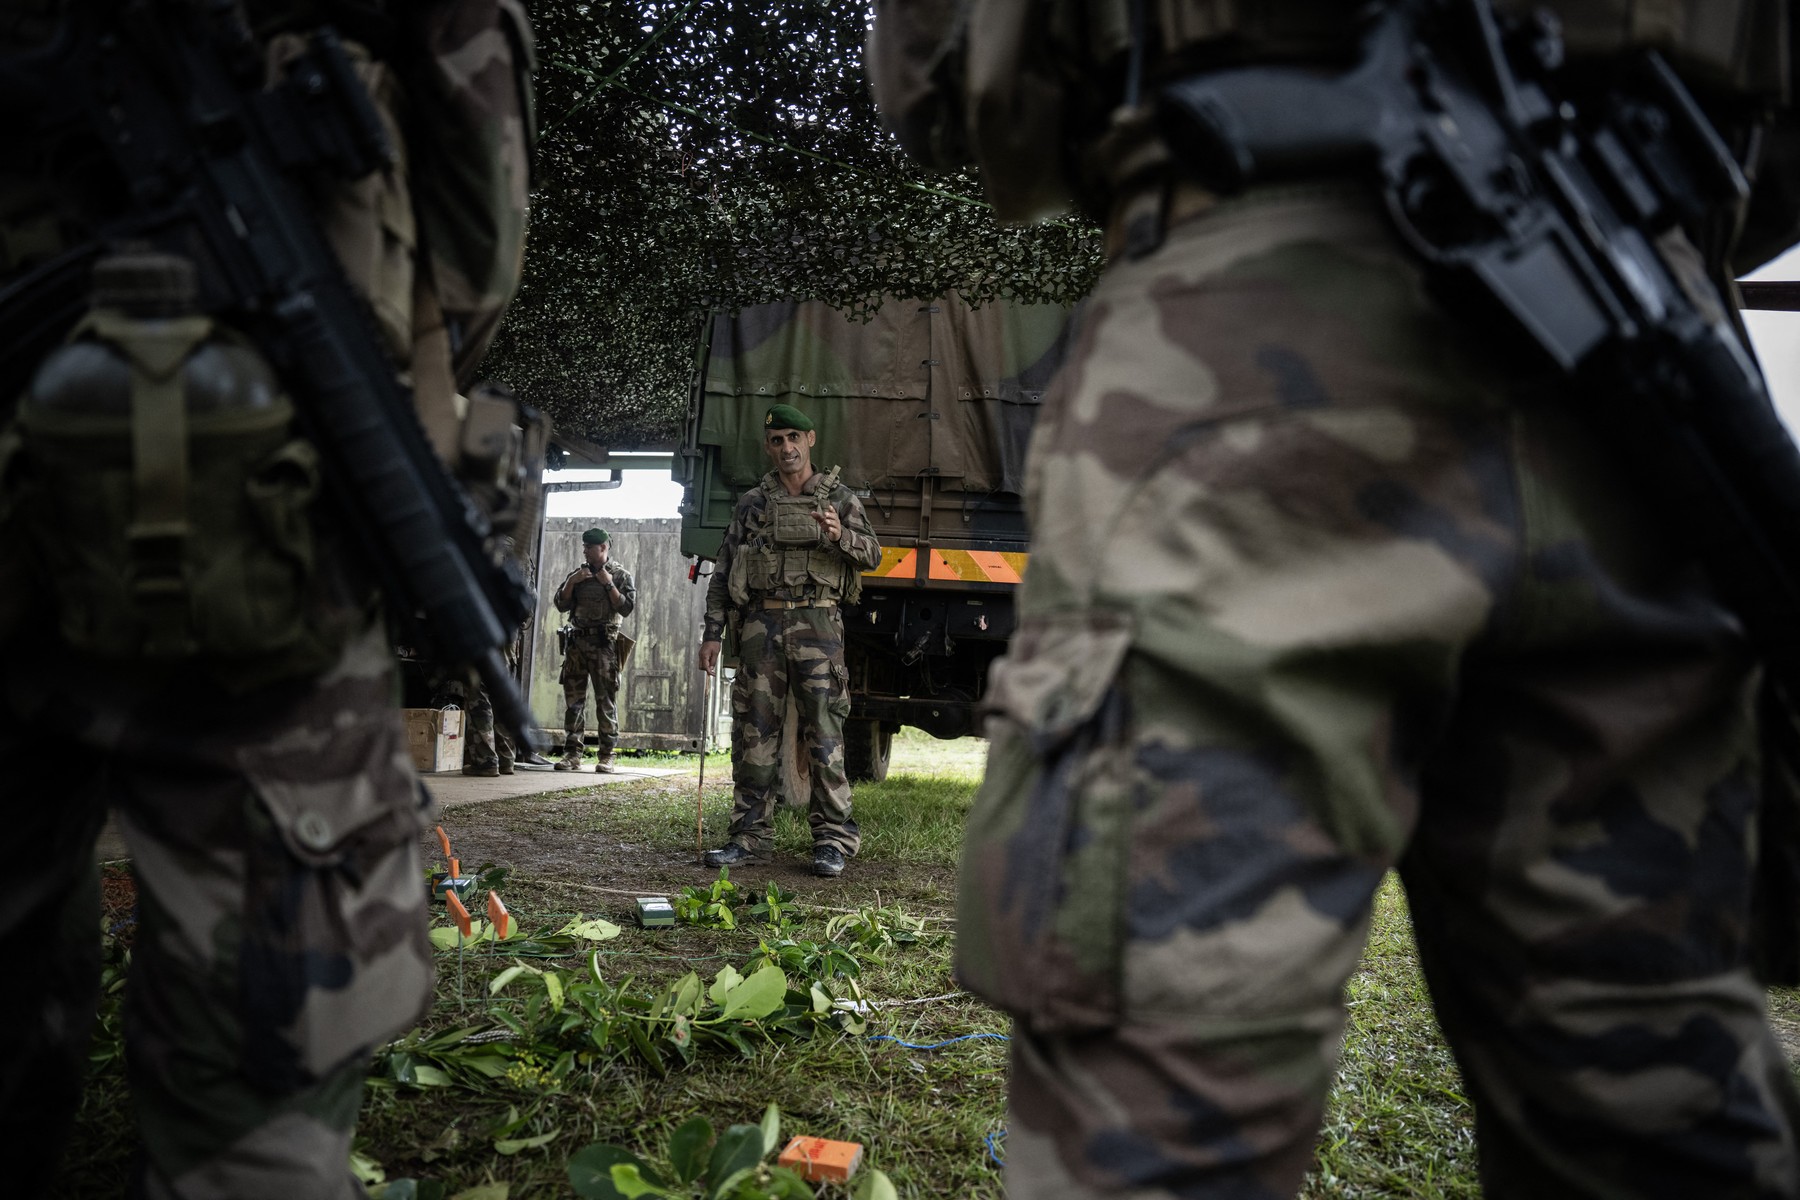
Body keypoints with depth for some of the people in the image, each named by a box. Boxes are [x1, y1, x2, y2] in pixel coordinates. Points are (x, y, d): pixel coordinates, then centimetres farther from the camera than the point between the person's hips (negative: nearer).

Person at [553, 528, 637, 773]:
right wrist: (571, 582, -3)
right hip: (577, 642, 4)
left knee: (606, 701, -3)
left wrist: (608, 584, -11)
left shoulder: (621, 575, 3)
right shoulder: (577, 573, 15)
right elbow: (561, 605, 10)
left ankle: (606, 757, 0)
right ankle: (572, 754, 6)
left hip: (604, 644, -4)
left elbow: (626, 608, -7)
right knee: (573, 699, 2)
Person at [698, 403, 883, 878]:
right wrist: (712, 632, 5)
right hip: (760, 623, 3)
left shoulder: (839, 499, 11)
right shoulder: (750, 504, 15)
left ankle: (833, 838, -1)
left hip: (816, 623, -2)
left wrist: (840, 537, -20)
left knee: (823, 731, -5)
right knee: (754, 732, 3)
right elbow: (722, 573, 14)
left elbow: (872, 554, 1)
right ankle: (750, 835, 11)